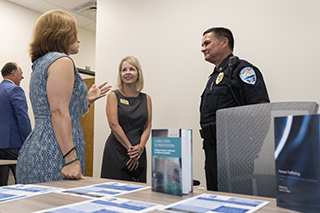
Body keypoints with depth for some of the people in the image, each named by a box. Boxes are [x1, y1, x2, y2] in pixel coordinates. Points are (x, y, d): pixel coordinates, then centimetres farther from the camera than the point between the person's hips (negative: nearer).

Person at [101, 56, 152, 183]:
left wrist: (140, 146, -11)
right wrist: (130, 148, -12)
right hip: (116, 151, -3)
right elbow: (114, 125, -9)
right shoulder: (114, 96, 0)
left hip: (139, 152, 3)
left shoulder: (146, 98, 11)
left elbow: (147, 126, 6)